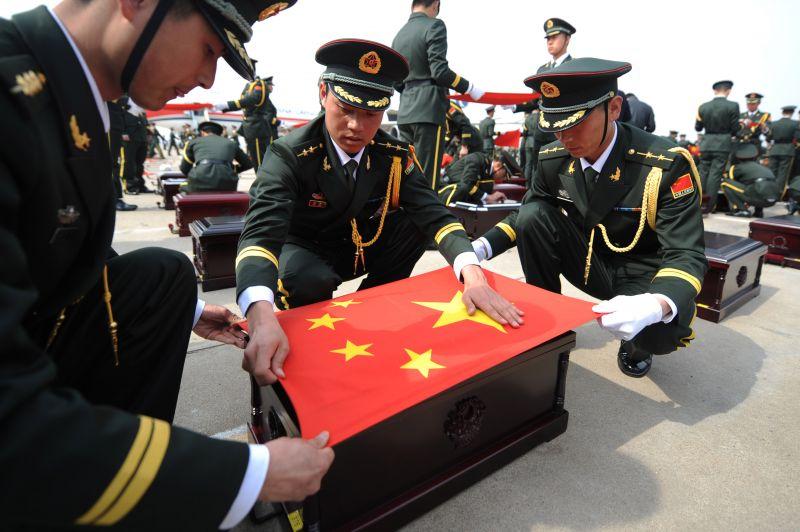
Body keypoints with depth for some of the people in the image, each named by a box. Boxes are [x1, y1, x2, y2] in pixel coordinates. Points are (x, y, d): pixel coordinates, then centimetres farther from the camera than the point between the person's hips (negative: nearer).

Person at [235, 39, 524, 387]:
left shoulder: (395, 155, -15)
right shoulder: (289, 155, -27)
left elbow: (433, 215, -23)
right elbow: (262, 233, -40)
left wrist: (473, 276, -43)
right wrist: (262, 320, -60)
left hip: (361, 246, 4)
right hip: (305, 249, -3)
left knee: (415, 226, -21)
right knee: (309, 281, -37)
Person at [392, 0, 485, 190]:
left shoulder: (399, 35, 17)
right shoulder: (434, 25, -4)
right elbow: (439, 71, -14)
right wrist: (469, 88, -4)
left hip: (405, 112, 7)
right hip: (429, 110, -7)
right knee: (426, 179, -6)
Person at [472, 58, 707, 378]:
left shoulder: (665, 164, -24)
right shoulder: (553, 159, -11)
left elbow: (686, 255, -24)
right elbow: (524, 217, 4)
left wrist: (655, 305, -47)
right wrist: (480, 248, -16)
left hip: (642, 274, -3)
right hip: (589, 263, 4)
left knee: (663, 331, -36)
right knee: (532, 215, -20)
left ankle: (636, 343, 6)